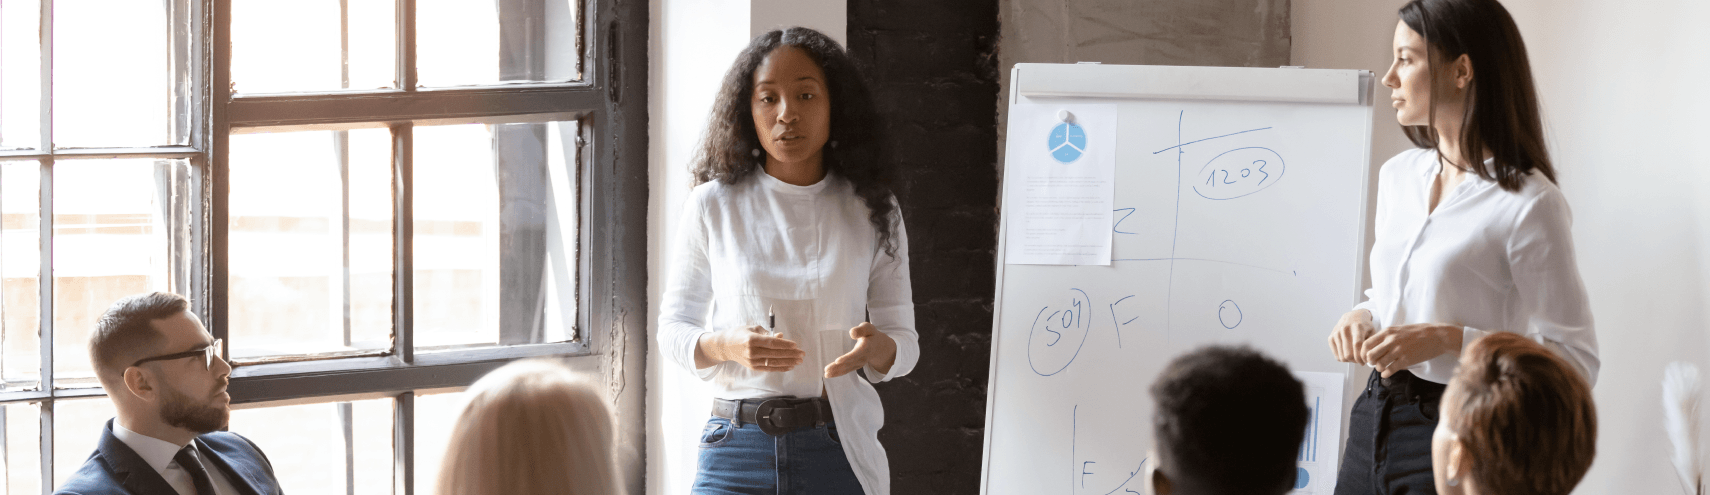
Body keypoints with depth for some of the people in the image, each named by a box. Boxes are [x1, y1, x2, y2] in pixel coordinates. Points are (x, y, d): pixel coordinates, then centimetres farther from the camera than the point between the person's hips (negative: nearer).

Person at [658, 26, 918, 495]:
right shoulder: (712, 206, 2)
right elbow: (674, 328, 5)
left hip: (839, 451, 1)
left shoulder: (870, 211, 4)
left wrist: (875, 348, -18)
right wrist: (726, 346, -17)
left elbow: (904, 342, 6)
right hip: (737, 451, -1)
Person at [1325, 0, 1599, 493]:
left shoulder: (1528, 204, -14)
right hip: (1373, 421, 7)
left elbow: (1576, 362, -15)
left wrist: (1450, 339, -23)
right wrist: (1362, 317, 0)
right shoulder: (1398, 175, 8)